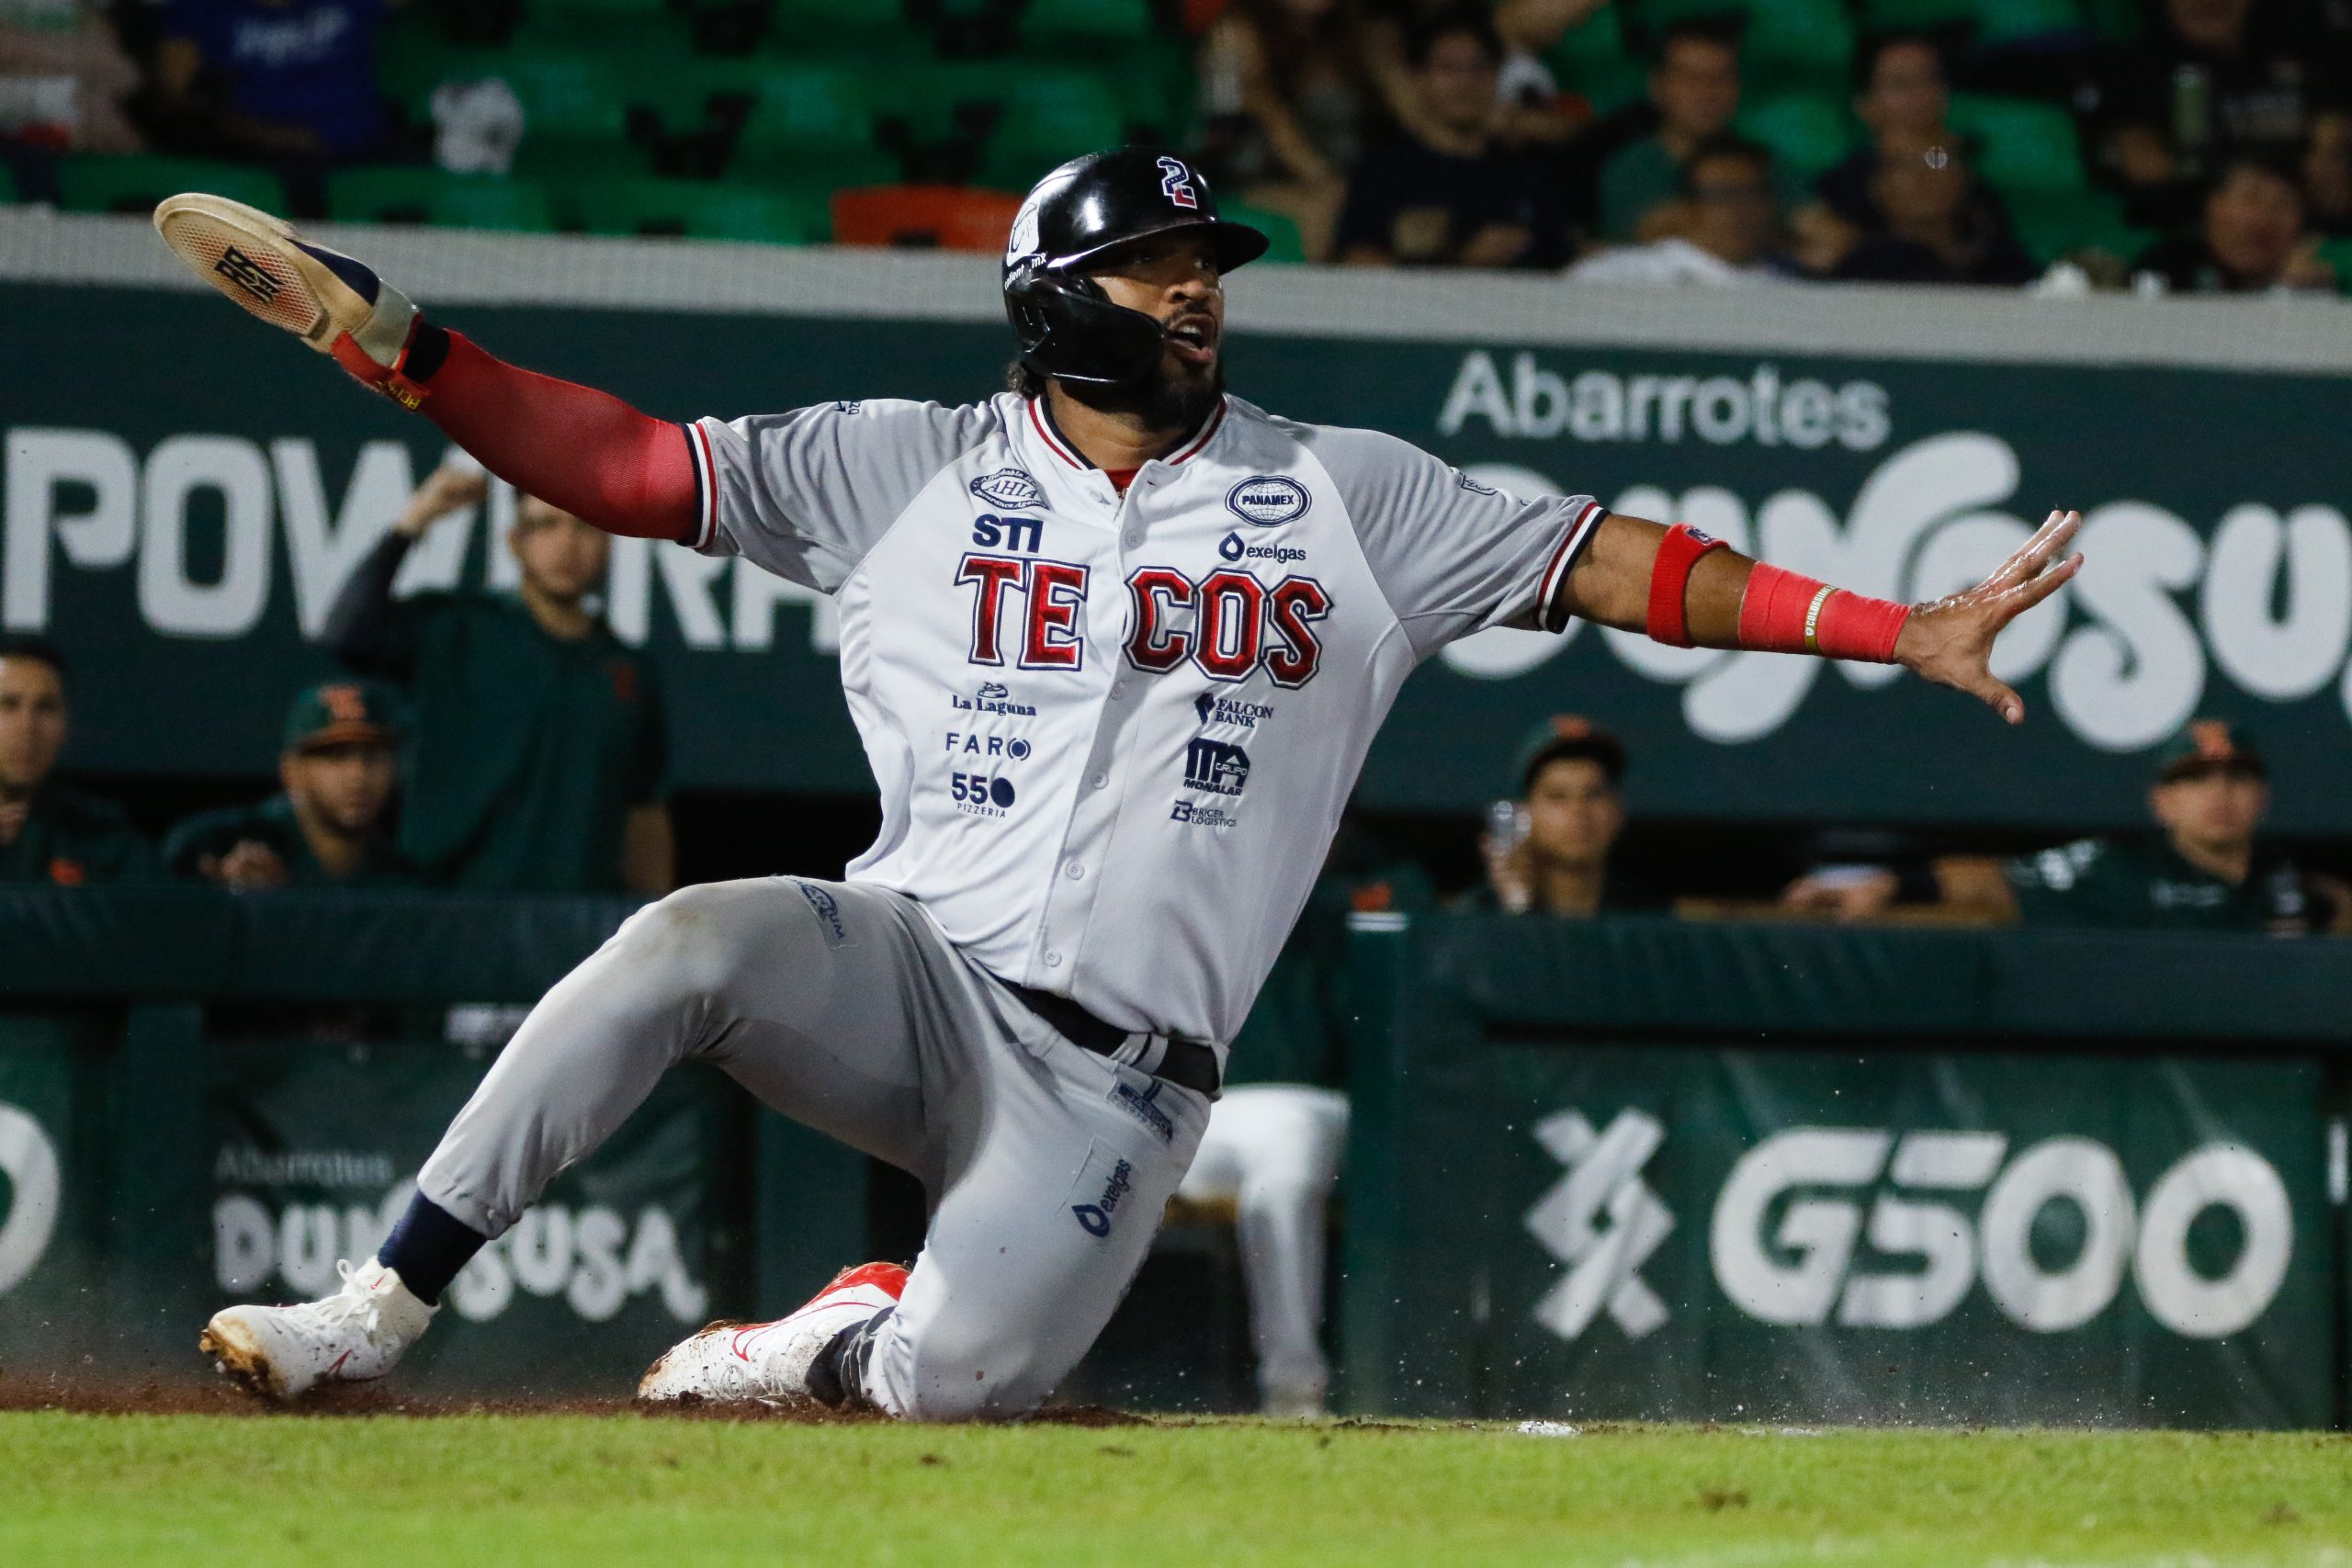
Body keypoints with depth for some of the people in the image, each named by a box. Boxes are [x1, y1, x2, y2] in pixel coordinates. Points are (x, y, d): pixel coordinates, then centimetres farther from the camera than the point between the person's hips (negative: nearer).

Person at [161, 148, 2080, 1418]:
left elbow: (1607, 562, 6)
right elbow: (626, 463, 3)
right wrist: (398, 346, -9)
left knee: (959, 1382, -24)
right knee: (689, 941, -32)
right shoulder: (909, 469, 7)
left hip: (1115, 1076, 0)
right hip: (910, 980, 0)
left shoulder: (1343, 495, 9)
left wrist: (1899, 629, -1)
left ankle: (809, 1346, 14)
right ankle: (375, 1313, -26)